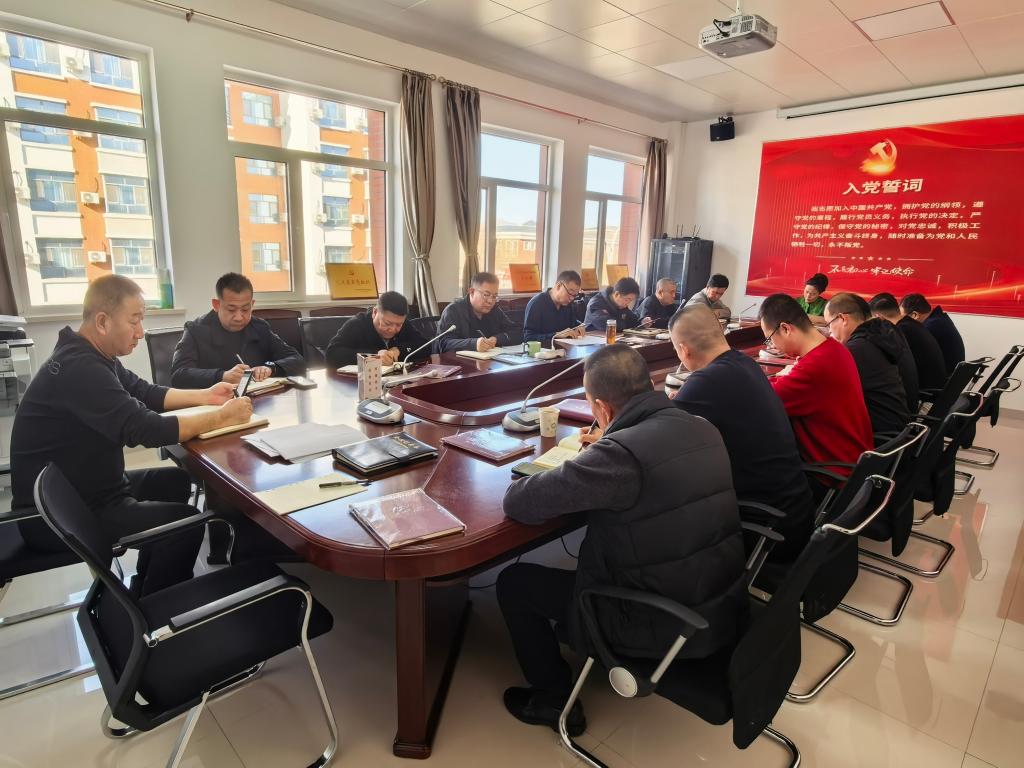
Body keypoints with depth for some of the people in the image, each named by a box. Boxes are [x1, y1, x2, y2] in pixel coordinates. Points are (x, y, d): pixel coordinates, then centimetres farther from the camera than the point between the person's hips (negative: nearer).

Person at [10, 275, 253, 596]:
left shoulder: (90, 357, 4)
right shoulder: (78, 368, -29)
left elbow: (145, 394, 12)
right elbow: (146, 429, -33)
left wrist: (204, 396, -1)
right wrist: (222, 417, -24)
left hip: (77, 489, 10)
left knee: (175, 480, 16)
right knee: (185, 521, -17)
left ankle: (145, 591, 24)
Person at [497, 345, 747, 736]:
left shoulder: (621, 452, -29)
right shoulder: (703, 428, -4)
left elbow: (518, 502, -22)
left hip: (668, 626, -7)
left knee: (513, 582, 8)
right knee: (601, 546, 31)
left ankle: (556, 700, 26)